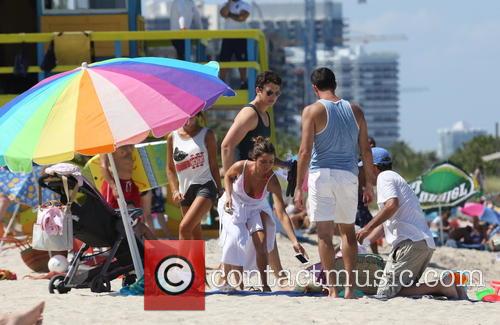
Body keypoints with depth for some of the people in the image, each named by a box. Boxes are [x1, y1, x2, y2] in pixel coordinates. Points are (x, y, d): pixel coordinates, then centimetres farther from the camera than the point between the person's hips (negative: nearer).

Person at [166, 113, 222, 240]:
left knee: (184, 227, -22)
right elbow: (170, 168, 12)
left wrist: (220, 191, -1)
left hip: (204, 186, -5)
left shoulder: (207, 135, 1)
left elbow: (213, 165, 2)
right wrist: (174, 190, -2)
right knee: (195, 233, 12)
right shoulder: (173, 137, 8)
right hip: (185, 191, 5)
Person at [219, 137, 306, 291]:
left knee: (261, 242, -15)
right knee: (236, 239, -18)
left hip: (256, 208, 0)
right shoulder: (241, 167, -31)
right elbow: (228, 176, -3)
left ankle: (265, 286, -6)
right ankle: (226, 278, -3)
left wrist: (294, 241, -45)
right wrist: (228, 195, -21)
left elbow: (282, 214, -37)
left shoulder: (272, 180, -31)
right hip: (234, 206, 0)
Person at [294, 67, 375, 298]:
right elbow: (365, 149, 9)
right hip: (348, 175, 3)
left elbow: (305, 151, -8)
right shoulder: (355, 110, 9)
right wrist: (369, 183, 16)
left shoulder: (312, 111, -2)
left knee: (324, 232, -2)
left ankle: (332, 287, -7)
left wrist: (299, 186, -5)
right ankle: (350, 287, 9)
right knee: (348, 230, 14)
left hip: (322, 174, -3)